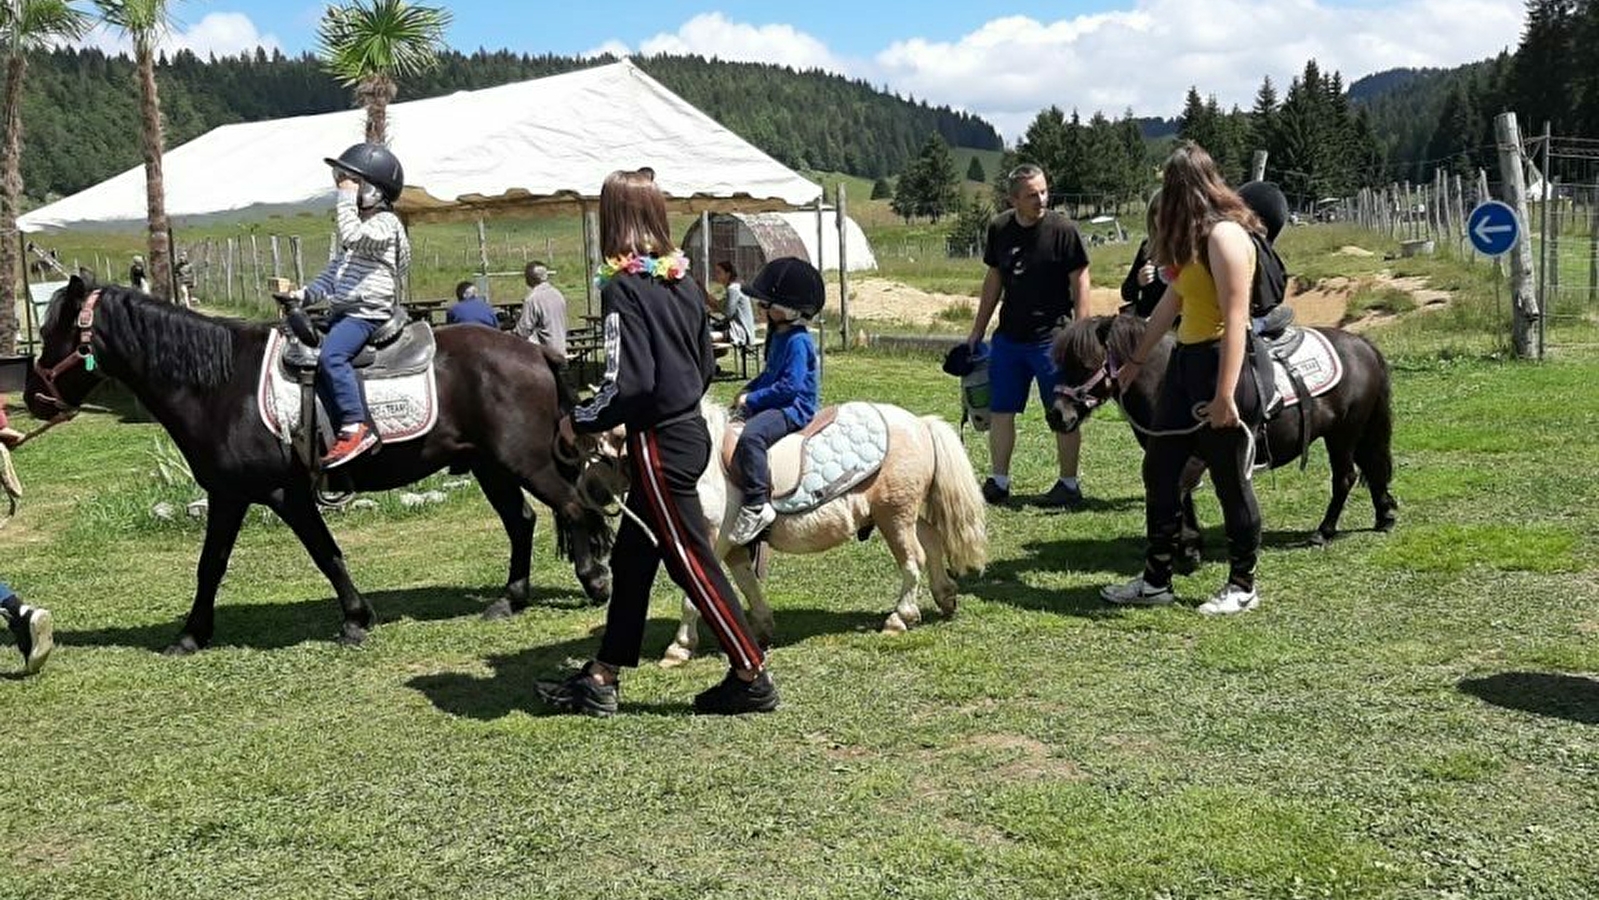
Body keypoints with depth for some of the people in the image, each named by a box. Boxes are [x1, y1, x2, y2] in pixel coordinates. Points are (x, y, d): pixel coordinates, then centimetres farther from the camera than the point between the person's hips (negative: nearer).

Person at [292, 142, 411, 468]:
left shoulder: (385, 223, -6)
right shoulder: (360, 225, 24)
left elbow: (352, 237, -27)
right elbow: (335, 271, 26)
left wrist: (346, 200, -16)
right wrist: (308, 293, 14)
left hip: (367, 313, -10)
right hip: (343, 311, 10)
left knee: (330, 355, -30)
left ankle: (355, 428, -32)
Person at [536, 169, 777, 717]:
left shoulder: (622, 288, -16)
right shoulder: (681, 281, 9)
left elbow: (628, 384, -22)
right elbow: (705, 365, 15)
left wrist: (581, 422, -9)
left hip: (659, 444, -9)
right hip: (689, 428, 9)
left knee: (692, 562, 0)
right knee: (631, 557, 15)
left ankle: (752, 678, 9)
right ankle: (601, 682, 24)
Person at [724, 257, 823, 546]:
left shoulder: (798, 341, -17)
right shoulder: (778, 335, 14)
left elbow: (789, 386, -23)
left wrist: (752, 399, -17)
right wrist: (746, 391, 8)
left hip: (795, 409, -11)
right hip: (776, 404, 11)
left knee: (751, 435, -35)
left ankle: (757, 505, -35)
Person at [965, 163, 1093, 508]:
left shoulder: (1062, 230, -10)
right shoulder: (999, 229, 4)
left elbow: (1080, 281, -8)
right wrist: (977, 332, 16)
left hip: (1053, 337, -5)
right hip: (1009, 336, 5)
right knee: (1000, 411, 9)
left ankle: (1069, 485, 13)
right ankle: (998, 482, 21)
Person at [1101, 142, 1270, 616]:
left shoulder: (1225, 235, -16)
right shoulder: (1193, 240, 14)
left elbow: (1235, 319, -22)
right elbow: (1171, 302, 22)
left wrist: (1225, 394, -26)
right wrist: (1136, 361, 28)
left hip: (1220, 363, -10)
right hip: (1185, 363, 10)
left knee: (1230, 480, 3)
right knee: (1159, 470, 11)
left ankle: (1242, 586, 18)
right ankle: (1156, 580, 20)